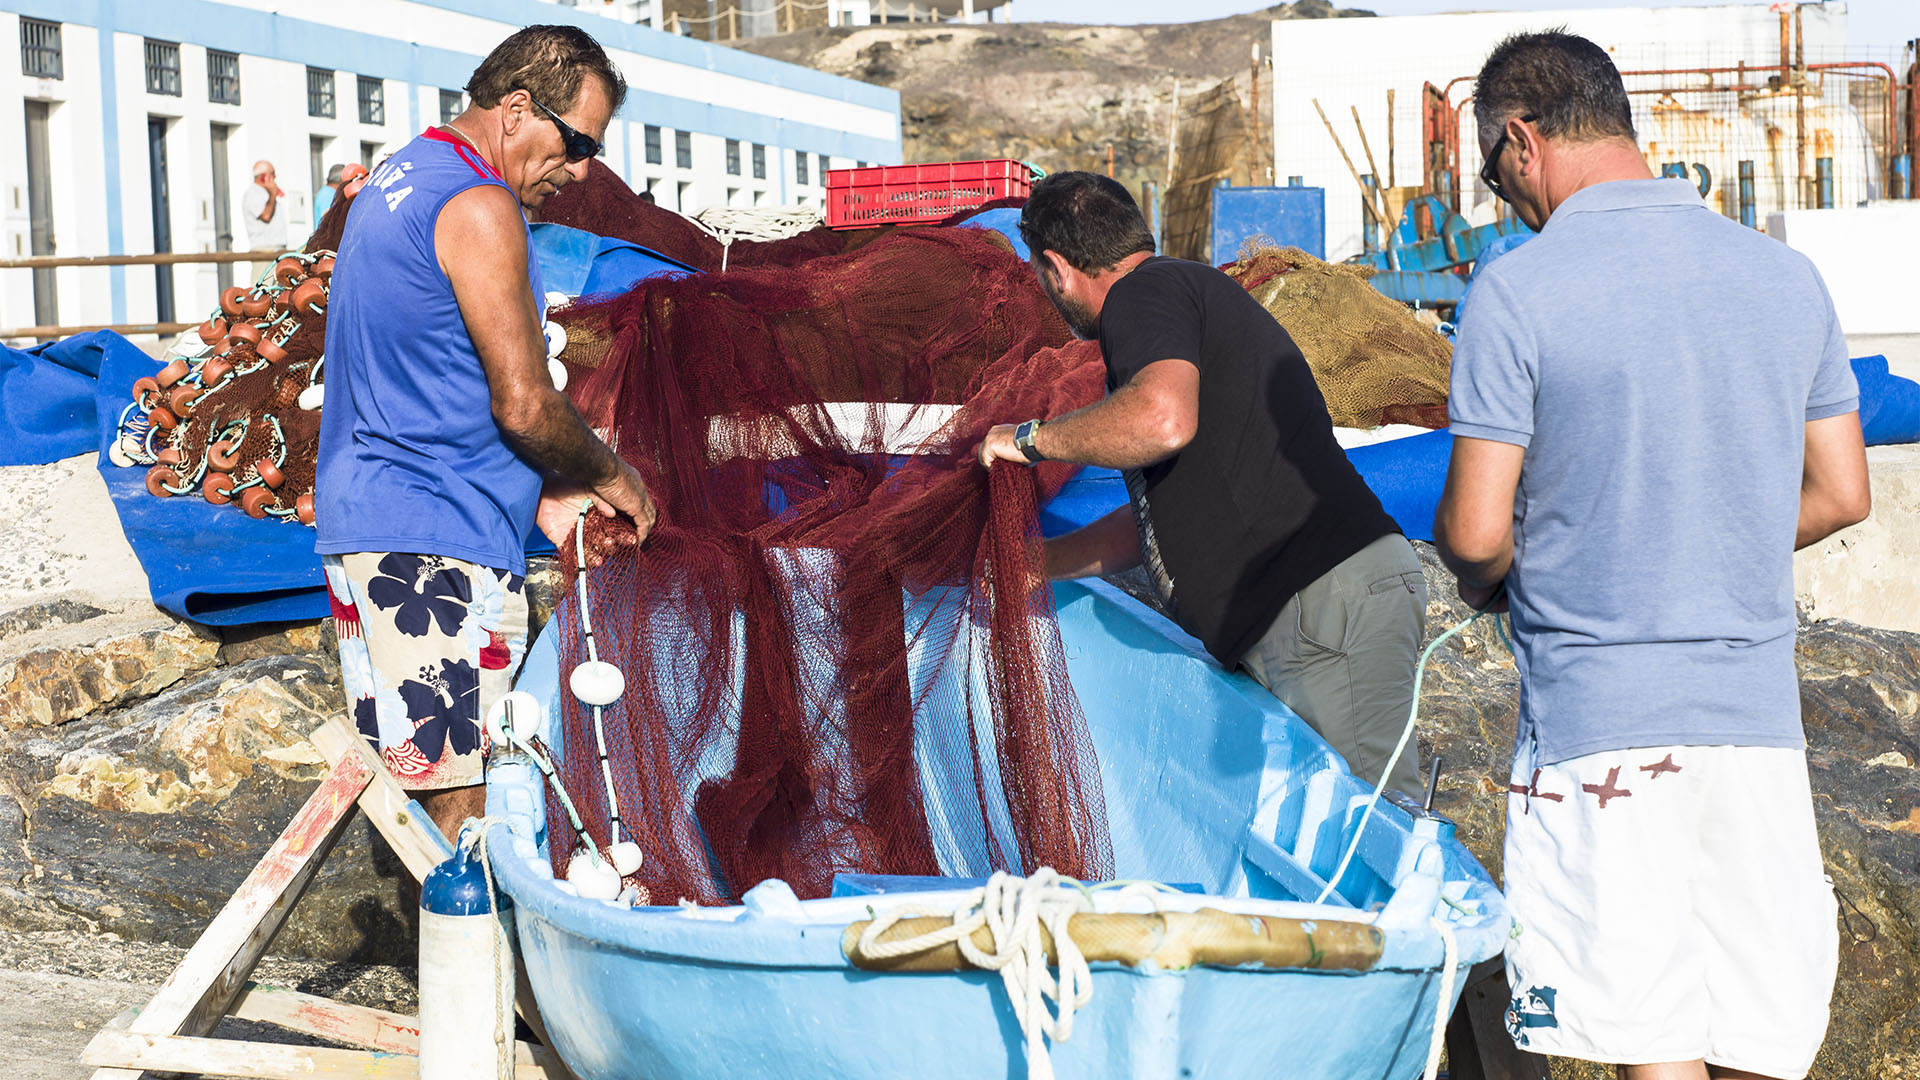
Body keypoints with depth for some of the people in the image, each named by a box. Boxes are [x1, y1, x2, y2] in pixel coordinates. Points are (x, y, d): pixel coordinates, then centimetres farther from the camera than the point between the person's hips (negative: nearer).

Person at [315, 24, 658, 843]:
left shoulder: (397, 178, 17)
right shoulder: (480, 207, -15)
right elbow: (523, 403, -17)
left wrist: (542, 492, 17)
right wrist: (610, 476, 2)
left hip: (362, 519, 10)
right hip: (437, 538, -10)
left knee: (417, 787, 12)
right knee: (459, 796, -7)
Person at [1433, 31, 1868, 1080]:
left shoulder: (1520, 290, -11)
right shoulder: (1786, 275, 6)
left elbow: (1476, 533, -10)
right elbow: (1840, 494, 13)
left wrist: (1487, 582, 12)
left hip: (1598, 711, -5)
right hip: (1758, 706, 5)